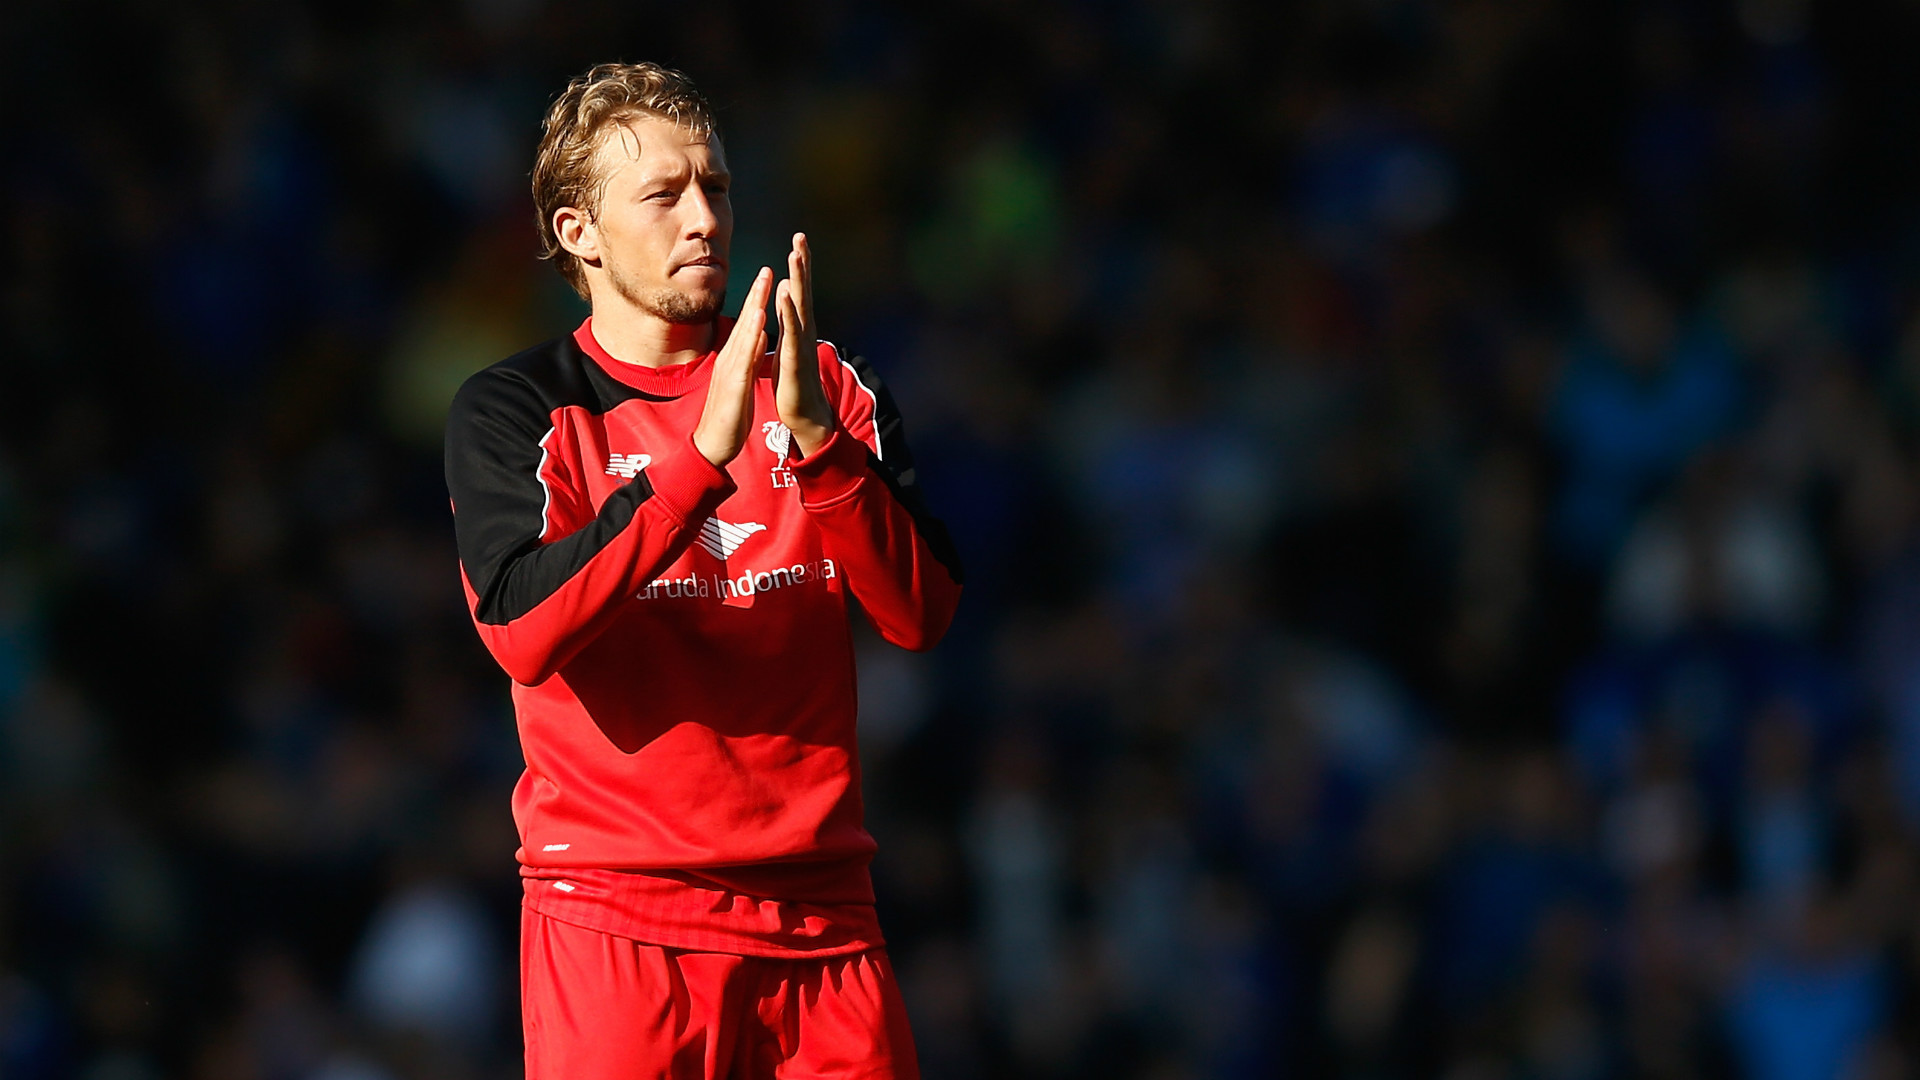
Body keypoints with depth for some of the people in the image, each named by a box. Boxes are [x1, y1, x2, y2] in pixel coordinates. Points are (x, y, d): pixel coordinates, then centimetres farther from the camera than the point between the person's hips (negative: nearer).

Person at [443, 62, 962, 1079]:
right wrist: (705, 451, -22)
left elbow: (919, 613, -2)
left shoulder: (830, 387, 10)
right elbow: (524, 632, -16)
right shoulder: (509, 410, 1)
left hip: (820, 916, 3)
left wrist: (811, 434, -15)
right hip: (615, 911, -3)